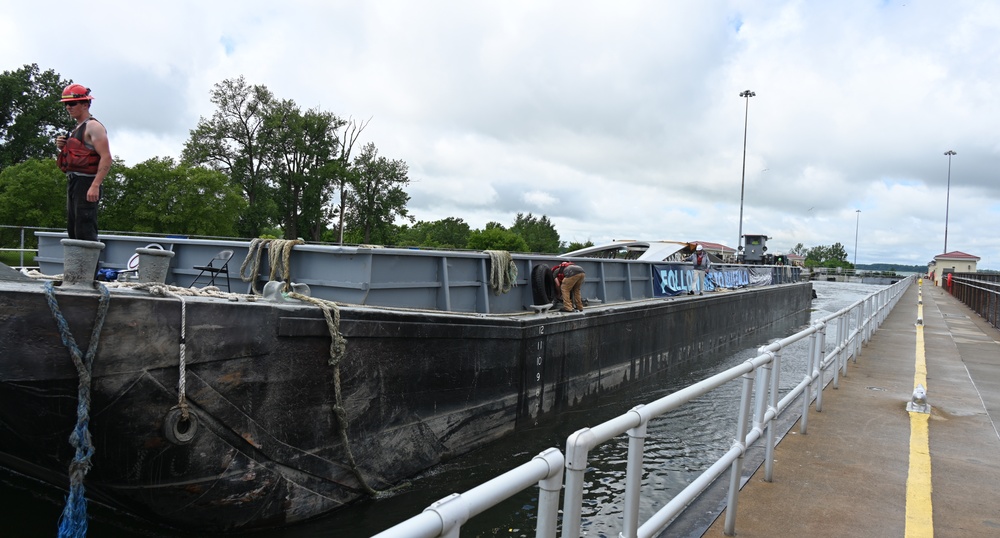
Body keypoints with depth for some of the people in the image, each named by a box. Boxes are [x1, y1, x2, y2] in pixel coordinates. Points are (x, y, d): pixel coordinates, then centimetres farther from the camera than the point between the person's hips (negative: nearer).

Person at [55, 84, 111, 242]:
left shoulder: (93, 126, -7)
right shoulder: (77, 128, 22)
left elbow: (106, 158, -19)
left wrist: (95, 186, -27)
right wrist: (63, 147, 9)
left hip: (86, 183, -10)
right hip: (73, 182, 10)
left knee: (85, 233, -15)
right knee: (73, 230, 11)